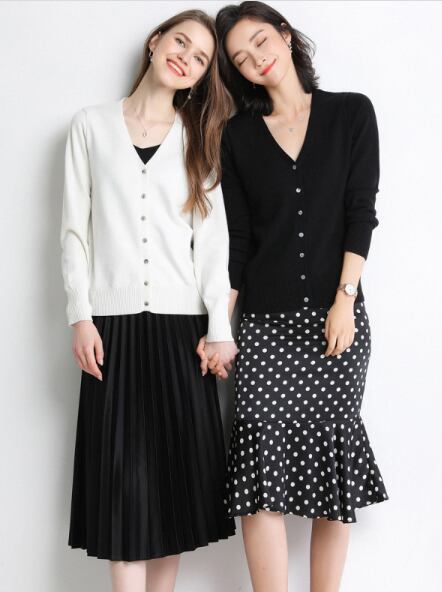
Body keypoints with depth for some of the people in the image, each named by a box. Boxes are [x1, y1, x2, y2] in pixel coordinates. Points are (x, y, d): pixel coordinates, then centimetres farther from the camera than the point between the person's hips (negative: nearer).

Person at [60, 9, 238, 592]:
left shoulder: (198, 138, 13)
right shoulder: (92, 124, 10)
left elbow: (213, 236, 5)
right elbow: (75, 227, 6)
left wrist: (219, 327, -4)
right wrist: (80, 315, -4)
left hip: (181, 322, 2)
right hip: (113, 322, -1)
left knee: (178, 467, 2)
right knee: (125, 470, -4)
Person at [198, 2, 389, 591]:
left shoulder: (351, 112, 7)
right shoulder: (239, 134, 10)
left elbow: (361, 211, 0)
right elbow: (238, 236, 8)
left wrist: (344, 300, -10)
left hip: (338, 314, 0)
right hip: (266, 319, 1)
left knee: (333, 467, 2)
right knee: (262, 473, -10)